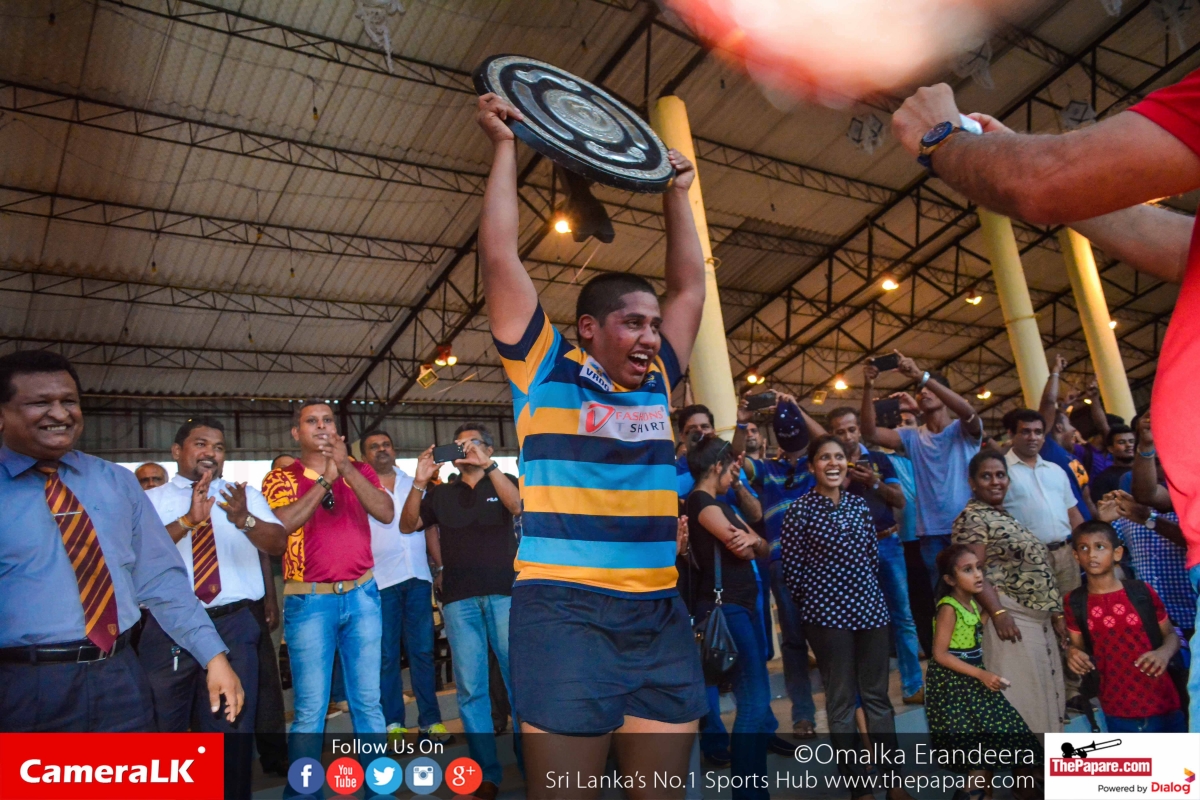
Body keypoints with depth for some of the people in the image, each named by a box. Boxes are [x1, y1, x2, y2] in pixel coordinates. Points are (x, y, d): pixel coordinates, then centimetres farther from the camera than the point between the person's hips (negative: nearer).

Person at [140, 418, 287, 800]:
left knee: (233, 730, 10)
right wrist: (189, 520, -29)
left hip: (234, 626, 1)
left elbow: (279, 543, -8)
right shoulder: (151, 500, 4)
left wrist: (245, 520, -29)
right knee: (162, 729, 14)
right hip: (168, 629, 0)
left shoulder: (247, 495, 7)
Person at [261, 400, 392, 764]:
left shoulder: (359, 470, 8)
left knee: (368, 701, 10)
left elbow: (386, 513, -9)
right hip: (310, 601, -2)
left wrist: (347, 468, -16)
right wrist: (325, 479, -18)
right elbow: (281, 525, -18)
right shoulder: (282, 478, 1)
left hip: (362, 595, 3)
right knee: (310, 709, 0)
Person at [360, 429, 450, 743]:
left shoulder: (414, 484, 14)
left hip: (418, 577, 3)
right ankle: (393, 723, 12)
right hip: (380, 580, -3)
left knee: (423, 651, 5)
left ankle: (430, 720, 13)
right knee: (386, 656, 3)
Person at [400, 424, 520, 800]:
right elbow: (407, 526, 5)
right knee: (470, 688, 1)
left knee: (520, 679, -2)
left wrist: (488, 466, -21)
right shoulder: (441, 493, 16)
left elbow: (517, 505, -11)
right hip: (459, 599, 2)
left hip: (504, 593, -2)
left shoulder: (504, 483, 10)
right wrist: (419, 482, -8)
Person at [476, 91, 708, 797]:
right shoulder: (548, 375, 0)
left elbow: (690, 286, 21)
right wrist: (506, 147, 6)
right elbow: (501, 257, -1)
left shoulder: (656, 384, 13)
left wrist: (676, 191, 25)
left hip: (662, 614, 5)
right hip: (565, 612, -5)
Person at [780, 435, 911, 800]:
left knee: (877, 695, 12)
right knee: (841, 701, 6)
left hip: (870, 608, 4)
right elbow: (792, 568, -6)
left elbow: (873, 555, 14)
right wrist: (817, 601, 1)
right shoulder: (800, 509, -9)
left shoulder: (859, 503, 6)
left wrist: (868, 590, 10)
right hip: (827, 615, -4)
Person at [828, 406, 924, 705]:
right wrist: (844, 480, -16)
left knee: (902, 615, 5)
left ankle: (913, 686, 15)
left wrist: (875, 483, -12)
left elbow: (900, 501, 4)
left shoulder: (879, 460, 7)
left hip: (888, 543, 2)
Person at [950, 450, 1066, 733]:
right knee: (1019, 696, -6)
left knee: (1044, 692, 13)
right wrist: (998, 613, -26)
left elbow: (1031, 569, 20)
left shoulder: (1007, 517, 18)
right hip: (1011, 620, -9)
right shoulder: (972, 518, -9)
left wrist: (1054, 613, 17)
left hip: (1038, 621, 9)